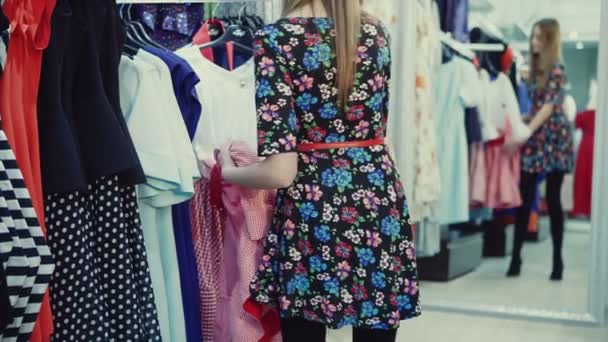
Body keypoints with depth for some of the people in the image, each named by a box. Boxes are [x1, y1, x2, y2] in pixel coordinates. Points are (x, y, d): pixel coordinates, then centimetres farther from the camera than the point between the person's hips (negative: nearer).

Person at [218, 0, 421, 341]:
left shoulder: (276, 38, -11)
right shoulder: (375, 31, 5)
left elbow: (279, 172, -17)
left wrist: (228, 171, 5)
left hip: (312, 211, -4)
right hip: (380, 201, 5)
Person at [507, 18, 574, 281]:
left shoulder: (556, 69, -7)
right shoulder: (537, 69, 16)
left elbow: (549, 107, -16)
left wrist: (524, 133, -23)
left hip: (553, 139, -6)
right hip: (535, 140, 6)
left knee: (553, 200, 0)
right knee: (523, 199, 1)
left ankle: (557, 260, 10)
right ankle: (516, 257, 5)